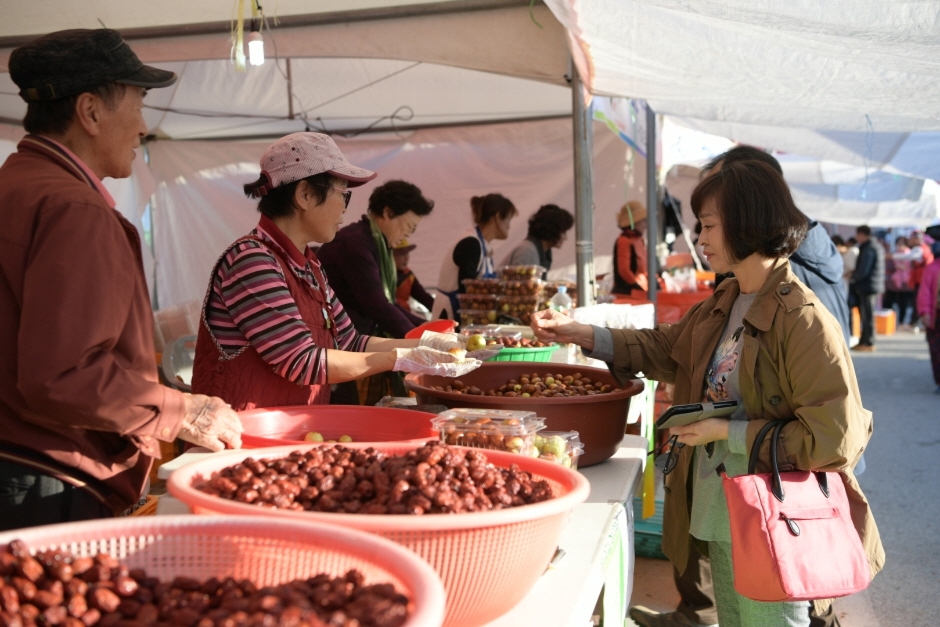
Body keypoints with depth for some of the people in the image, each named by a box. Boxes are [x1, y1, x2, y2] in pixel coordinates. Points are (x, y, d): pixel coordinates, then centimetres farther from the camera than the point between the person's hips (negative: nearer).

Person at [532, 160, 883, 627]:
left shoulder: (803, 320, -23)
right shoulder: (722, 304, 3)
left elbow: (835, 438, -24)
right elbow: (665, 348, 18)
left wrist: (729, 432, -20)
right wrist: (582, 335, 10)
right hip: (719, 520, 8)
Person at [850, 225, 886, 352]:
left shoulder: (867, 249, -18)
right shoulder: (878, 246, 15)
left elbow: (863, 271, -23)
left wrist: (853, 276, -4)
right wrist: (855, 274, 13)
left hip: (867, 286, -10)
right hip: (875, 285, 10)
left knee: (867, 315, -4)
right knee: (866, 316, 15)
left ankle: (869, 343, 1)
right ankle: (863, 341, 21)